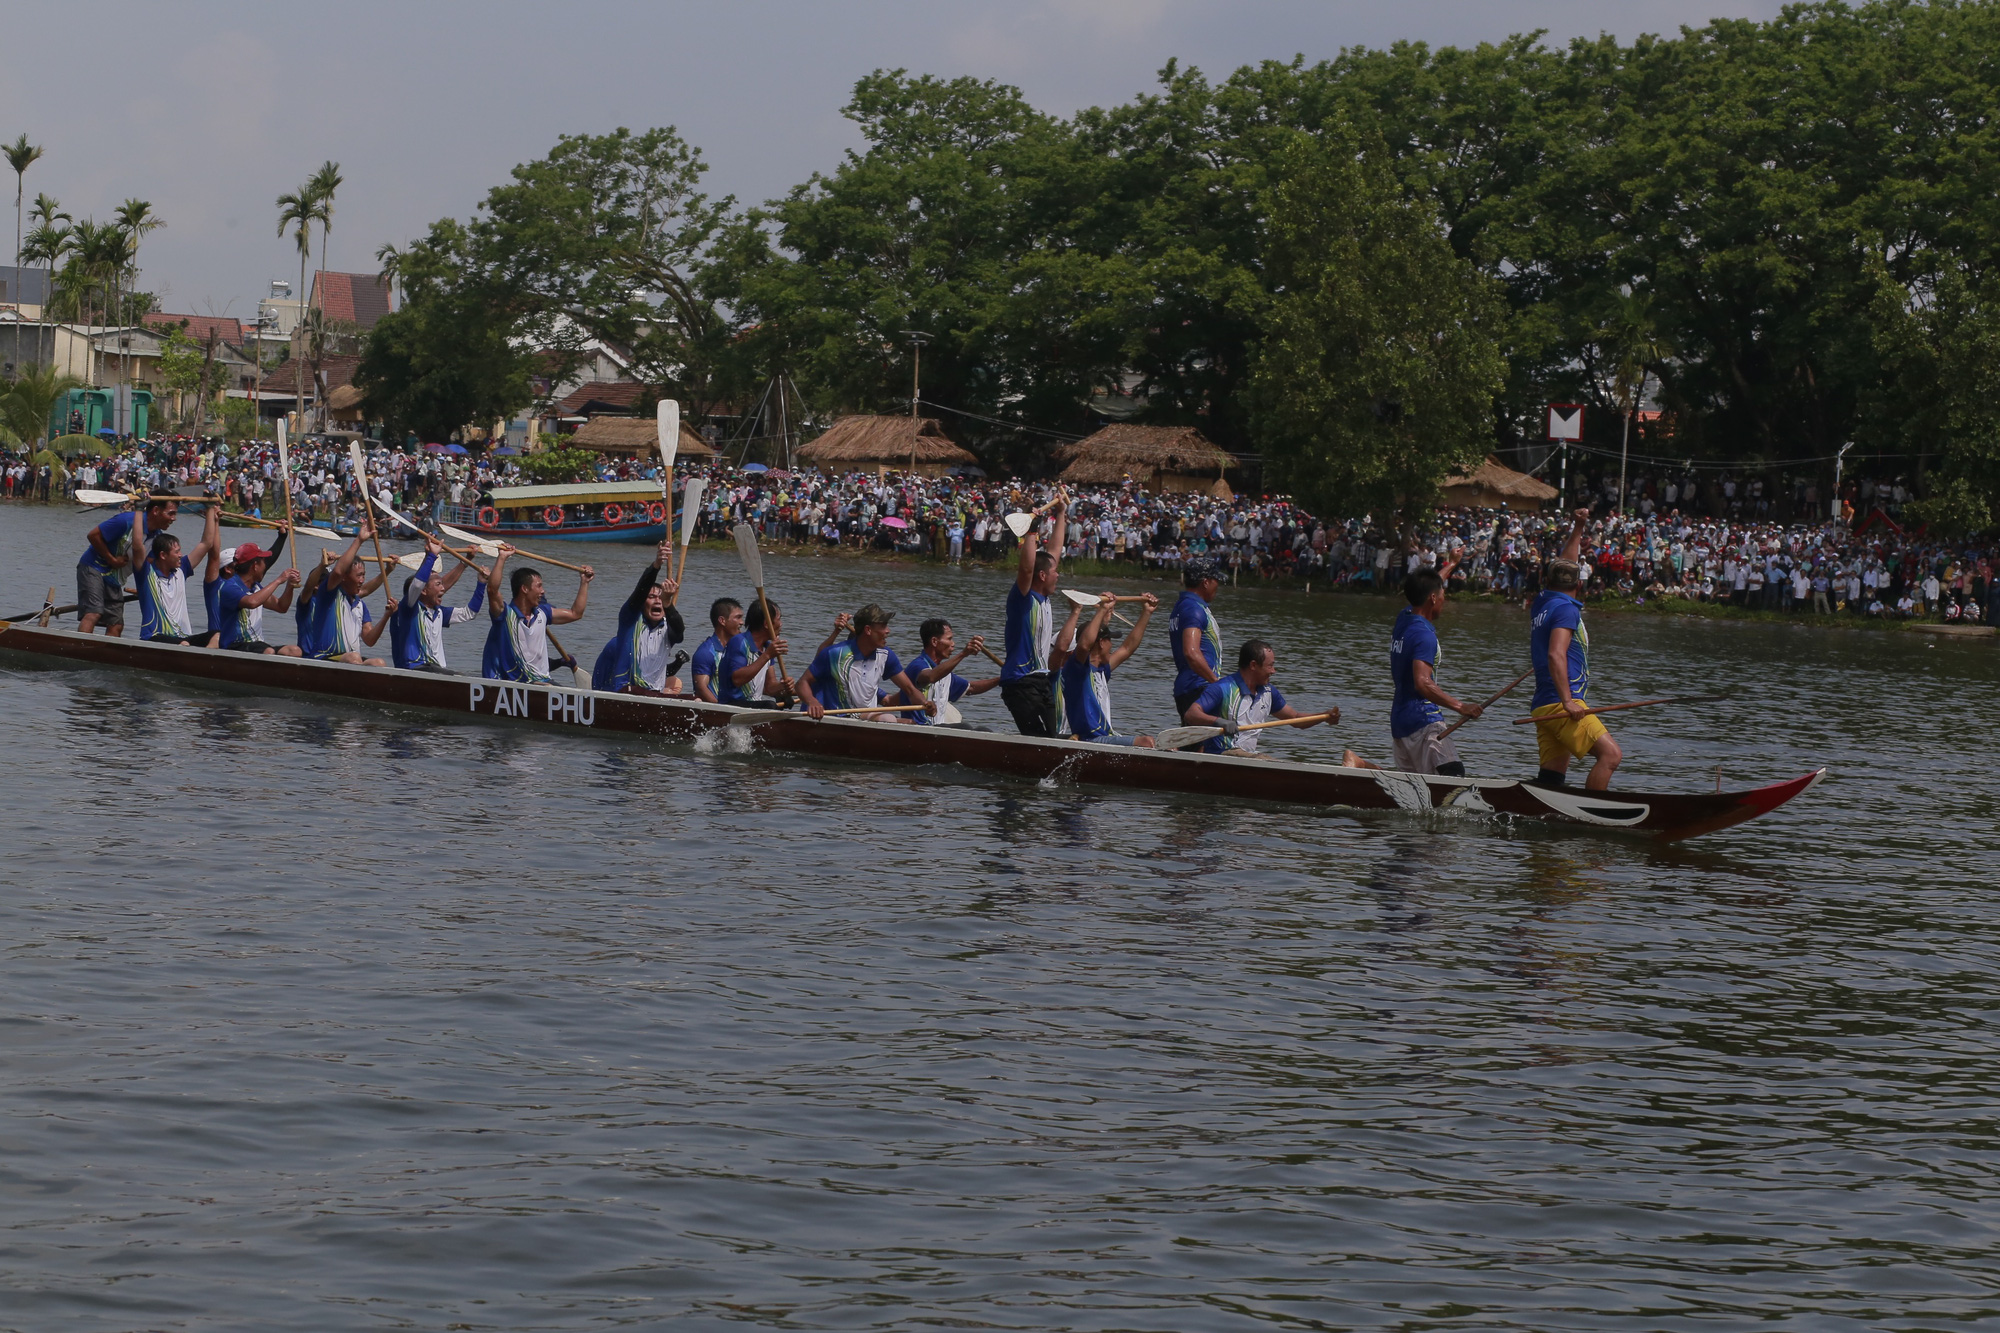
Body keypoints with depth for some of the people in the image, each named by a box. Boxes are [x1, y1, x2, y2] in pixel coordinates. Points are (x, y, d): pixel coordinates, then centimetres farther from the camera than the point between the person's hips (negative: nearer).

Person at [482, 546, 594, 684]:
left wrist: (584, 582, 30)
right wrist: (502, 558, -23)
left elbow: (575, 613, 30)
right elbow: (492, 590, -22)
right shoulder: (506, 614, -4)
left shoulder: (542, 613, 17)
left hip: (541, 682, 6)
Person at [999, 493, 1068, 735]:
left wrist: (1061, 515, 30)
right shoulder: (1023, 598, -10)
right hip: (1021, 684, -10)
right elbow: (1026, 567, -31)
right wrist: (1032, 531, -29)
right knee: (1039, 742, -18)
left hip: (1040, 681, 10)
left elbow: (1054, 551, 24)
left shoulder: (1043, 598, 13)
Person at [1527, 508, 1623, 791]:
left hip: (1542, 708, 9)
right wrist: (1567, 701, -24)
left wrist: (1578, 529, 38)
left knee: (1551, 778, 6)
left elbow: (1563, 566, 35)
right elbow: (1556, 655, -19)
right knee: (1610, 754, -17)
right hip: (1559, 704, -9)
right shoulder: (1566, 609, -7)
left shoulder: (1542, 604, 18)